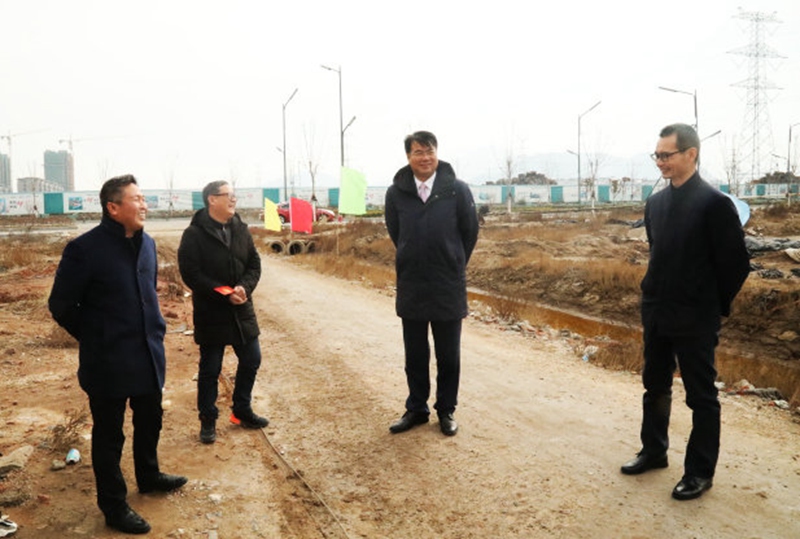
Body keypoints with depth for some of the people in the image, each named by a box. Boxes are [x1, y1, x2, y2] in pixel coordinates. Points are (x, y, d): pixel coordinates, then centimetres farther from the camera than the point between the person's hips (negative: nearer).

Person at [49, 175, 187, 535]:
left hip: (149, 354, 7)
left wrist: (155, 328, 13)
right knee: (109, 434, 8)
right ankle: (114, 506, 24)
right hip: (108, 361, -7)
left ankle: (148, 476, 46)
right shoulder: (85, 249, -17)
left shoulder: (146, 243, 3)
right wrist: (95, 339, -3)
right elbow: (61, 306, -10)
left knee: (150, 420, 22)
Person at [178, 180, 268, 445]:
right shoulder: (194, 234, -12)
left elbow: (254, 264, 5)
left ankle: (242, 411, 34)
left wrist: (245, 287, -15)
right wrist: (224, 293, -22)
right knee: (210, 369, 6)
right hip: (211, 313, -5)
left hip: (242, 311, 6)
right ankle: (208, 420, 23)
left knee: (251, 360, 13)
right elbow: (190, 274, -17)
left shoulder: (241, 229, 4)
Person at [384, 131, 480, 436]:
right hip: (410, 287, 2)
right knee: (415, 355, 13)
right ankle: (416, 408, 28)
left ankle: (446, 410, 26)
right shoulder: (396, 192, -4)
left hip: (448, 286, -1)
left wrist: (452, 265, 10)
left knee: (448, 355, 9)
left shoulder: (457, 190, -9)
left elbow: (470, 231, 2)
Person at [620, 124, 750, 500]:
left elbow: (735, 263, -11)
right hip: (656, 314, 7)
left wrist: (715, 306, -3)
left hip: (695, 320, -6)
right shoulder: (655, 203, 6)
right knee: (655, 387, 18)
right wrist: (656, 294, 13)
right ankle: (654, 452, 35)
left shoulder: (714, 203, -14)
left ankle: (700, 472, 20)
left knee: (701, 396, 7)